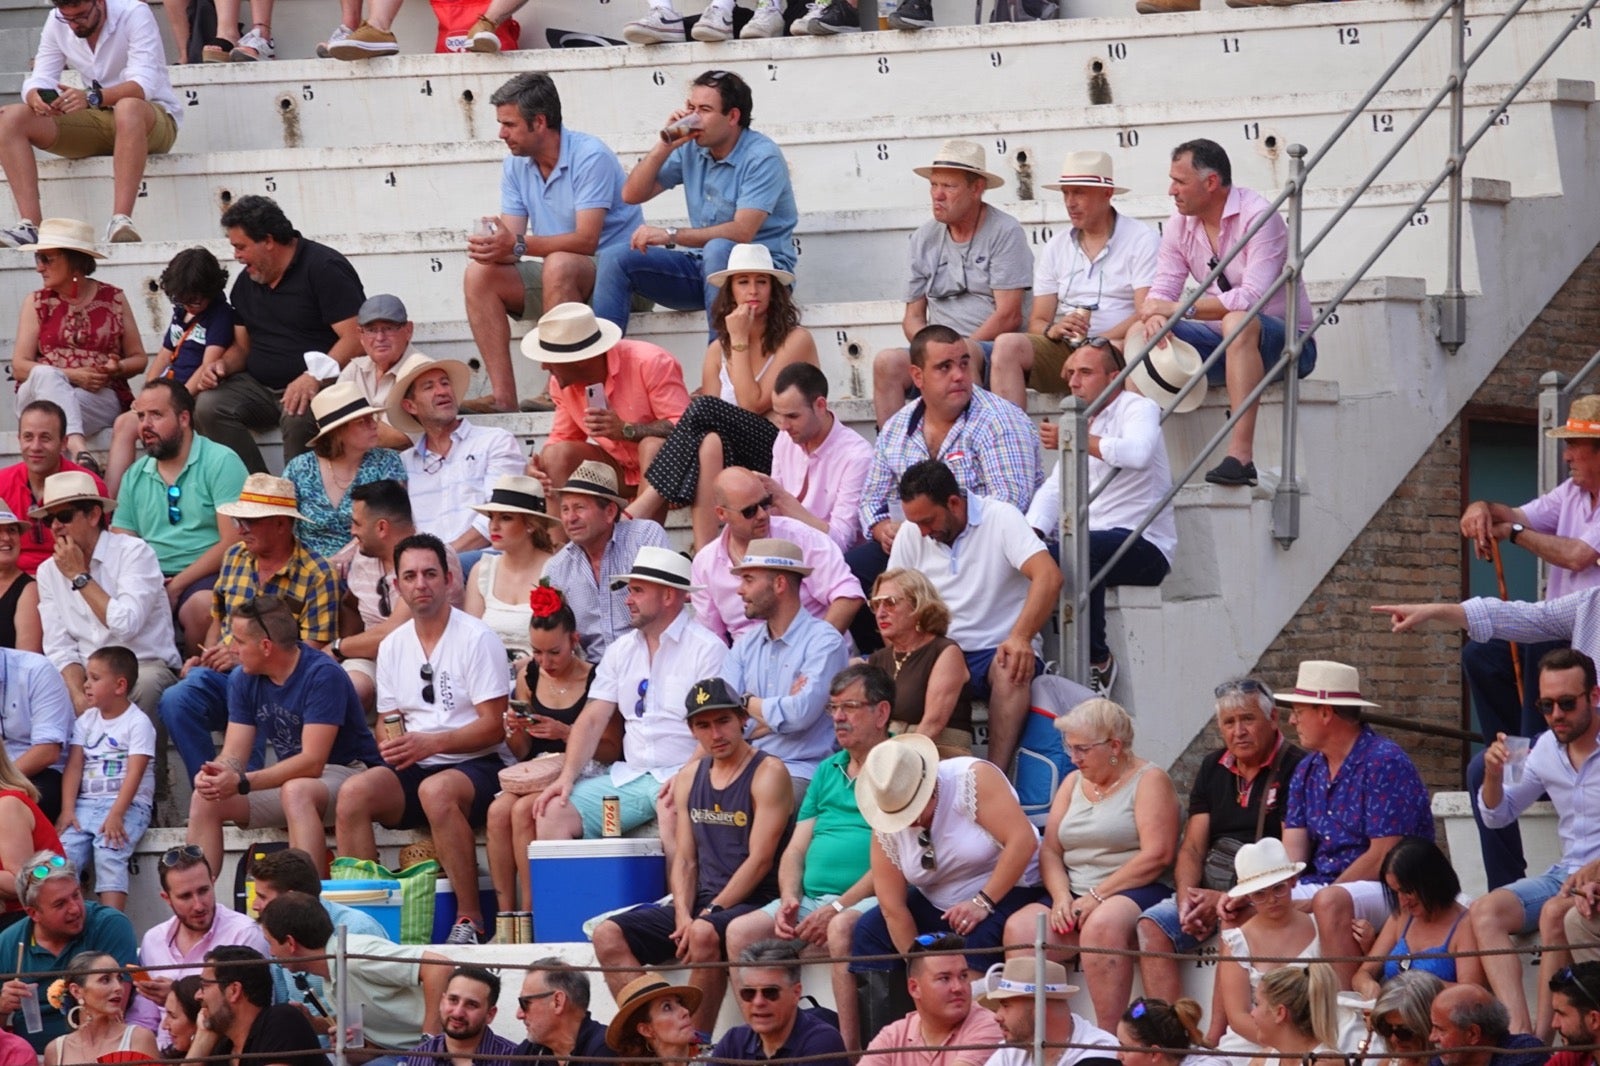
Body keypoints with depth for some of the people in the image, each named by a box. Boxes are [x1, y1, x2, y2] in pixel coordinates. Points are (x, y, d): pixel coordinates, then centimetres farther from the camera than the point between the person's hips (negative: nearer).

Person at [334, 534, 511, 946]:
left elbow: (493, 726, -9)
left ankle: (471, 920, -31)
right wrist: (393, 744, -8)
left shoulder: (477, 639, -4)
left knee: (436, 791, -39)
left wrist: (431, 743, -21)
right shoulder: (392, 646, 14)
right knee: (355, 792, -25)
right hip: (415, 769, 5)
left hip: (476, 764, -5)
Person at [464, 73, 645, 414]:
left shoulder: (590, 156, -17)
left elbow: (586, 240, -26)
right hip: (552, 280, 7)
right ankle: (503, 398, -24)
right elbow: (512, 241, 1)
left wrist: (519, 244, -36)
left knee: (558, 265, -37)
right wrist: (493, 247, -25)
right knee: (479, 275, -14)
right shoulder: (515, 165, 6)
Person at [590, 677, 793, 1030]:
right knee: (608, 935, -13)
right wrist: (683, 915, -7)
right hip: (701, 904, 7)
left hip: (754, 905, -7)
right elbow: (685, 859, 12)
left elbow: (760, 860, -12)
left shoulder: (768, 773, -5)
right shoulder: (689, 778, 16)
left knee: (705, 934, -39)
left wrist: (706, 915, -17)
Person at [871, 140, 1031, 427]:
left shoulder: (1004, 232, -1)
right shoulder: (924, 238, 15)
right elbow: (912, 317, 16)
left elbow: (1008, 316, -8)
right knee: (887, 362, -24)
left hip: (992, 351, -5)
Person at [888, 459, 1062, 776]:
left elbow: (1048, 577, -21)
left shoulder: (1001, 518, -8)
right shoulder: (911, 533, 7)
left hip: (995, 653, -4)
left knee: (1011, 670, -39)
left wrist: (1020, 638, -35)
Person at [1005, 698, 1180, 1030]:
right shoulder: (1073, 783, 20)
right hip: (1074, 893, 6)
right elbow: (1050, 850, 13)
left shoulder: (1149, 780, 0)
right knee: (1020, 929, -23)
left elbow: (1157, 855, -12)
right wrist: (1062, 897, -8)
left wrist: (1097, 897, -15)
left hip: (1137, 891, -6)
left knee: (1101, 925, -39)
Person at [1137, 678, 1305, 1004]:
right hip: (1211, 890, 7)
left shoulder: (1295, 769, -5)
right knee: (1152, 926, -16)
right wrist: (1187, 899, -8)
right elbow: (1192, 848, 14)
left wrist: (1227, 901, -19)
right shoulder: (1214, 769, 17)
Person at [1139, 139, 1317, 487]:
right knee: (1141, 333, -11)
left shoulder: (1257, 216, -18)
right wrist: (1155, 316, -25)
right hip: (1224, 342, 7)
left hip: (1286, 340, -7)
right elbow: (1162, 290, 1)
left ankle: (1241, 454, -47)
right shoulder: (1180, 225, 5)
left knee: (1238, 322, -40)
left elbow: (1252, 298, -28)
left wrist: (1179, 309, -26)